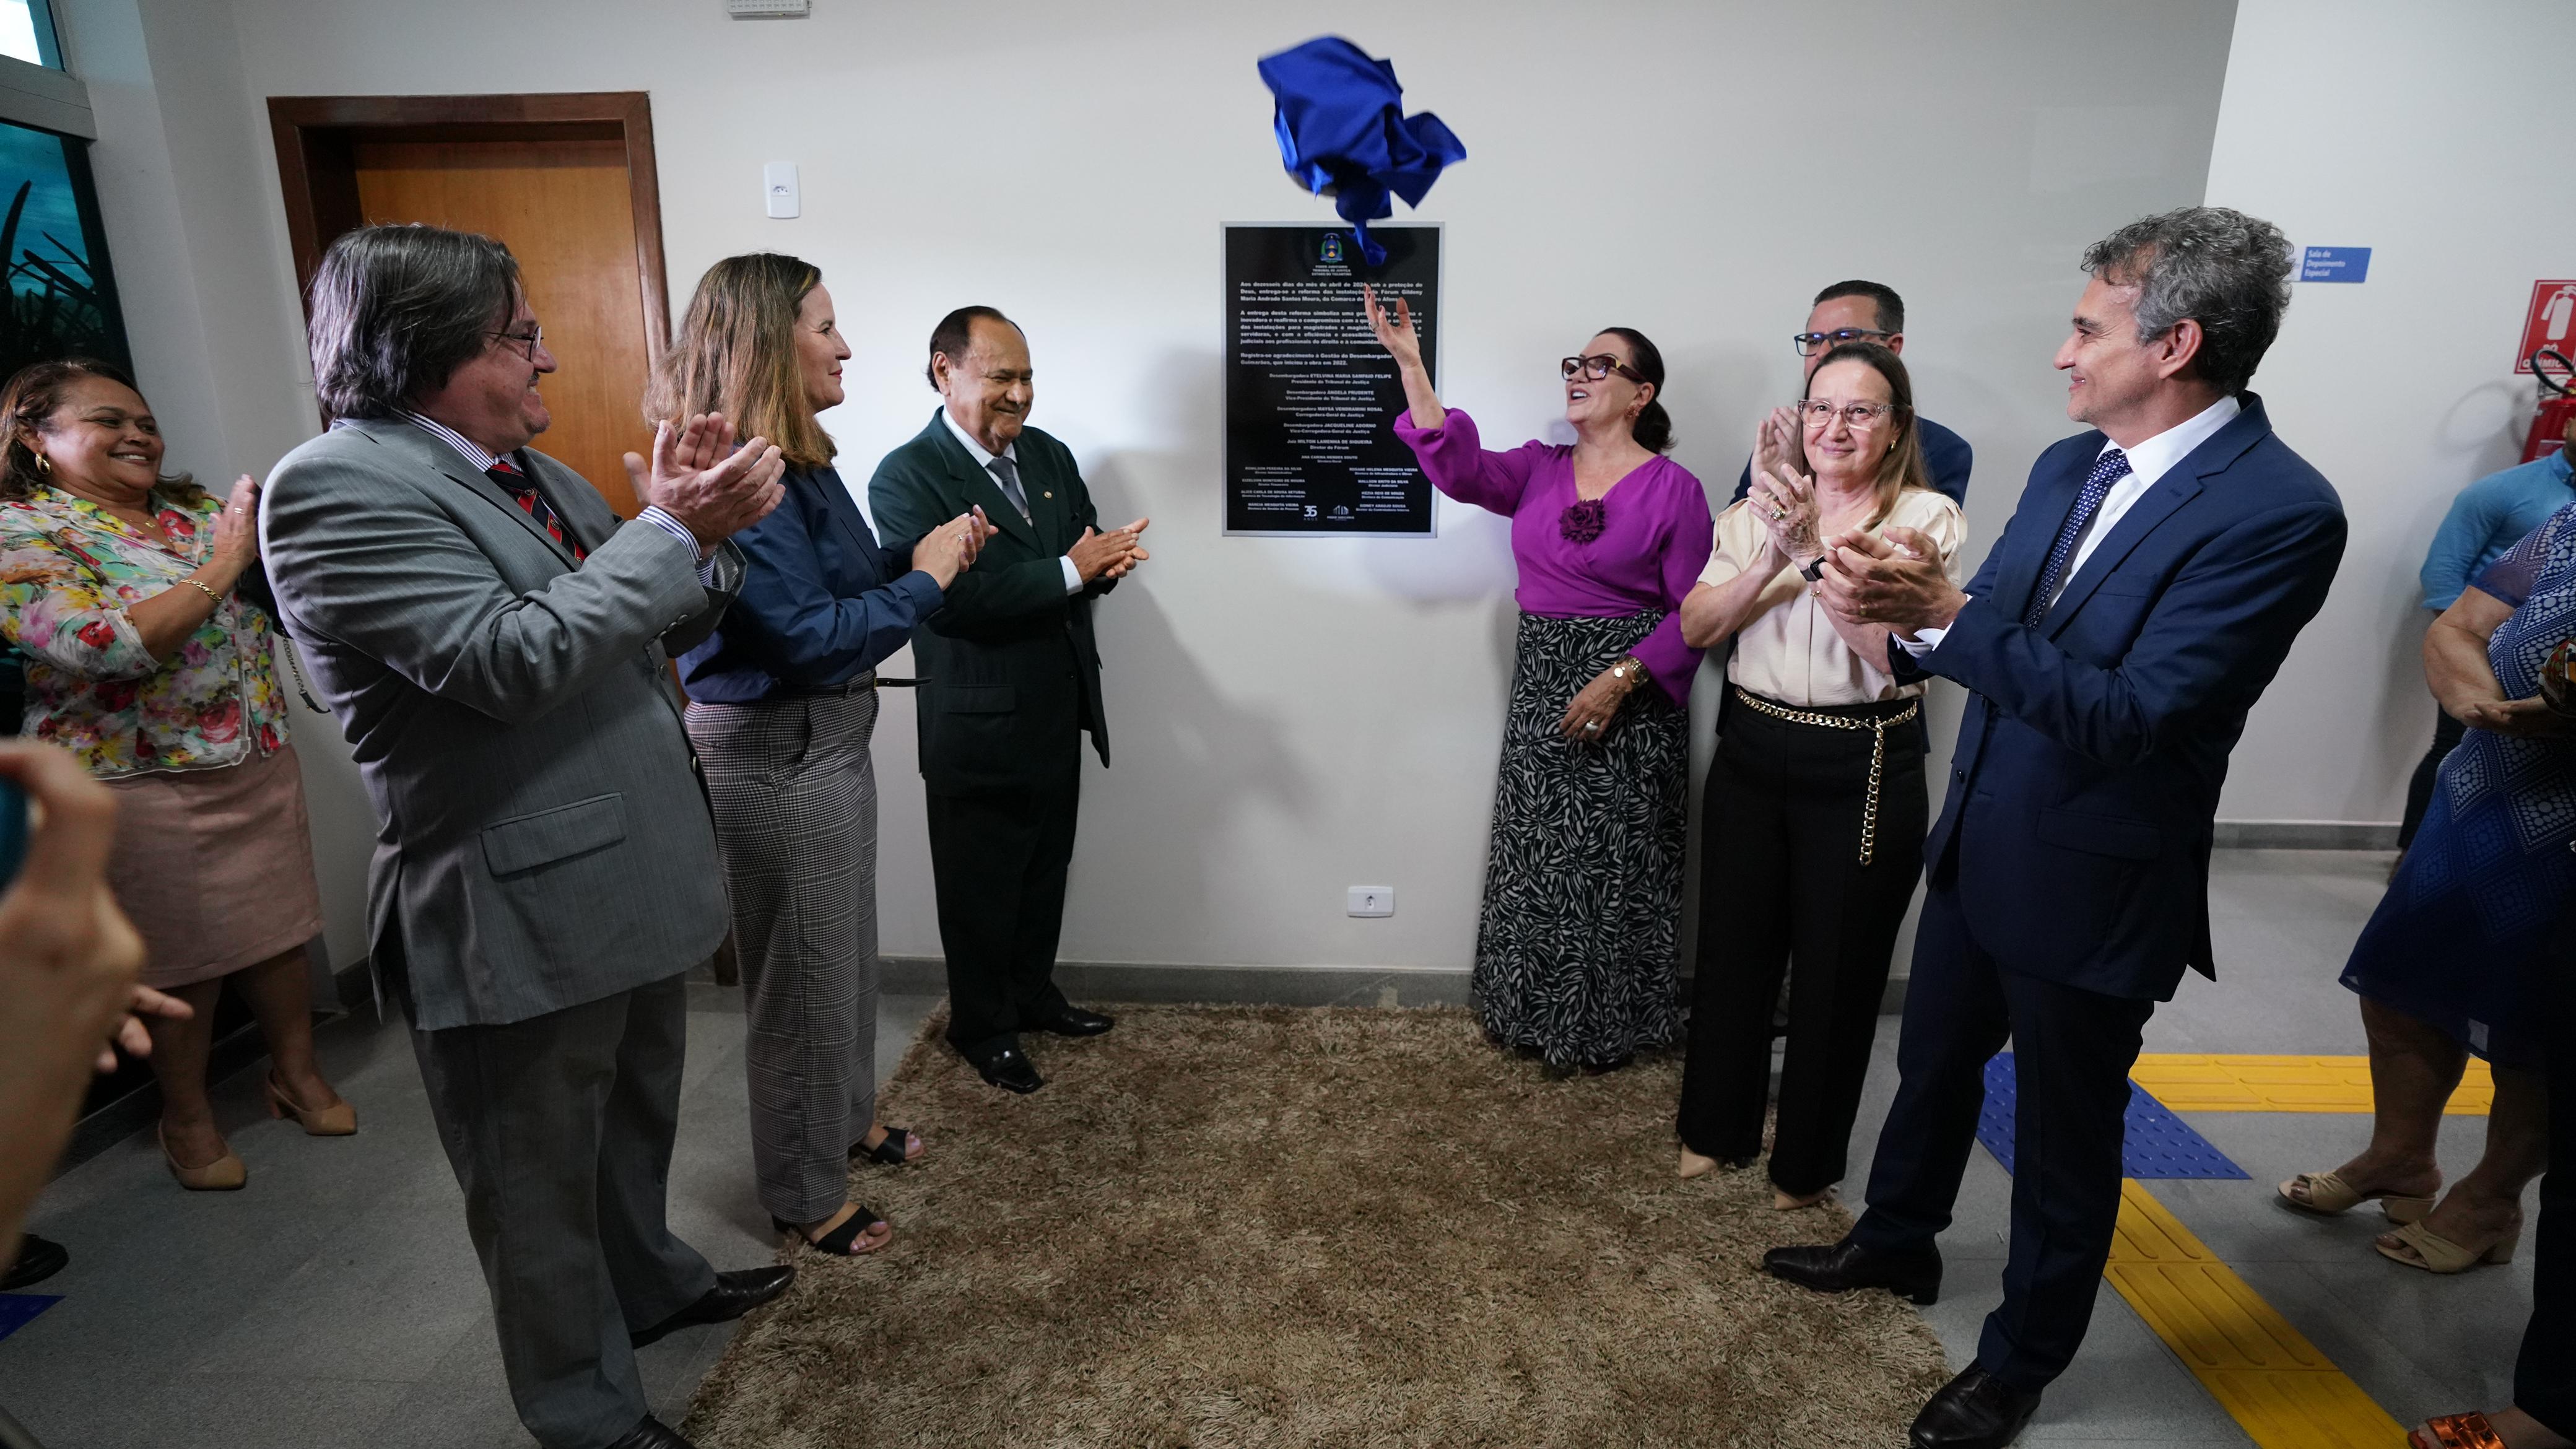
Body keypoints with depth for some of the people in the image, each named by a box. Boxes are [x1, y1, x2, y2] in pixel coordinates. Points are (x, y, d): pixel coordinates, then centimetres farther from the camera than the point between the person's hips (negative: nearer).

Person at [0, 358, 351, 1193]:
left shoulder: (195, 507, 8)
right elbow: (102, 647, -22)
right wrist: (222, 567, -20)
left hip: (263, 763, 5)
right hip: (146, 782, -5)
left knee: (280, 928, 14)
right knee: (181, 962, 8)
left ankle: (298, 1073, 32)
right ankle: (187, 1117, 28)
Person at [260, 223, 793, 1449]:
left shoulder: (536, 475, 10)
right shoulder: (337, 486, -16)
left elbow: (668, 626, 12)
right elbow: (508, 660, -28)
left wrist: (697, 524, -8)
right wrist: (674, 532, -22)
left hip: (628, 878, 8)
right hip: (519, 918, -8)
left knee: (635, 1122, 27)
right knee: (541, 1184, 13)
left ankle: (650, 1282, 51)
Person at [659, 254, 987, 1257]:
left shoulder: (795, 459, 7)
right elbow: (811, 638, -25)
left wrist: (923, 556, -1)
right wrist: (926, 580, -14)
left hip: (826, 739, 9)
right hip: (776, 756, -9)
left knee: (846, 952, 23)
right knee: (802, 977, 7)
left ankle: (849, 1119, 45)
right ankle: (805, 1196, 28)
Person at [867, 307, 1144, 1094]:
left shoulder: (1049, 454, 7)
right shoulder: (906, 478, -15)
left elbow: (1087, 557, 9)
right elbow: (947, 596, -27)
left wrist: (1106, 561, -16)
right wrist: (1069, 570, -26)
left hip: (1059, 717, 7)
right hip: (980, 731, -7)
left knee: (1045, 873, 21)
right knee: (980, 890, 11)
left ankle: (1033, 994, 42)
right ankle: (981, 1026, 31)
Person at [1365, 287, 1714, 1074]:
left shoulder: (1674, 489, -4)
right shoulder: (1540, 469, 7)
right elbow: (1462, 470, -12)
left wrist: (1622, 678, -19)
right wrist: (1410, 366, -20)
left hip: (1628, 698, -4)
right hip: (1541, 691, 4)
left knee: (1613, 864, 5)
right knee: (1537, 855, 11)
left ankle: (1605, 1026, 26)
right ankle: (1535, 1013, 30)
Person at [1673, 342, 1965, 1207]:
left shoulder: (1927, 518, -5)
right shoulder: (1758, 511, 5)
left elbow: (1898, 655, -17)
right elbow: (1696, 627, -4)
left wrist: (1818, 552, -23)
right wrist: (1773, 559, -18)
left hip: (1864, 776, -3)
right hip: (1752, 755, 3)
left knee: (1837, 969, 10)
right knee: (1734, 950, 13)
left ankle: (1807, 1161, 32)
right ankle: (1717, 1130, 36)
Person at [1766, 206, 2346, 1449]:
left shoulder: (2280, 511, -22)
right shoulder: (2069, 465, 1)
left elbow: (2130, 715, -28)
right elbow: (1985, 639, 3)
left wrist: (1943, 612, -34)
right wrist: (1901, 611, -17)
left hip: (2091, 884, -6)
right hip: (1977, 848, 7)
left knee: (2065, 1138, 15)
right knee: (1933, 1067, 24)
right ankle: (1895, 1244, 49)